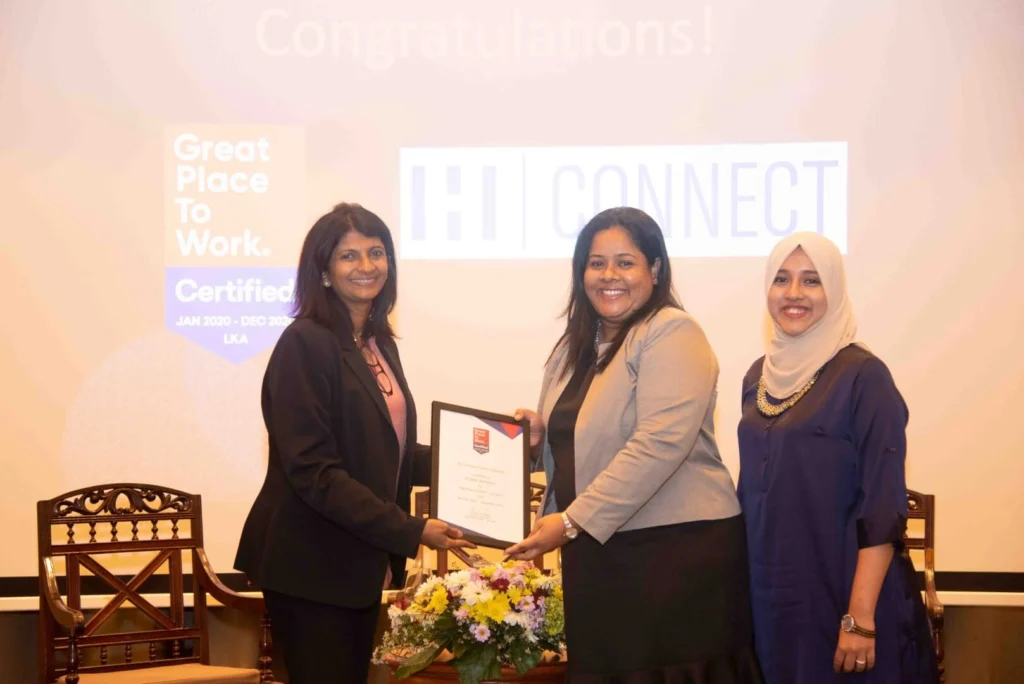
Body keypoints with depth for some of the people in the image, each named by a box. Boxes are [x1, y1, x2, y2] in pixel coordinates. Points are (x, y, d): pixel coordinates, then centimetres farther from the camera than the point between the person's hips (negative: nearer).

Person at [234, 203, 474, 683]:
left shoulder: (379, 344, 12)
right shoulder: (306, 343, -14)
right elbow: (314, 472, -21)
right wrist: (410, 531, -22)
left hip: (361, 563, 8)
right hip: (311, 568, -8)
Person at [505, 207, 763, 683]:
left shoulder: (671, 333, -9)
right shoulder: (575, 347, 15)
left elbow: (660, 442, -21)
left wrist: (573, 522, -22)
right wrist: (540, 435, 1)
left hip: (678, 550, -7)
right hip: (597, 554, 7)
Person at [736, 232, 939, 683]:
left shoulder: (863, 376, -11)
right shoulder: (760, 376, 8)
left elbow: (882, 507, -15)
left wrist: (860, 618, -20)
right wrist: (745, 587, 11)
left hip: (840, 593, -6)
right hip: (769, 594, 6)